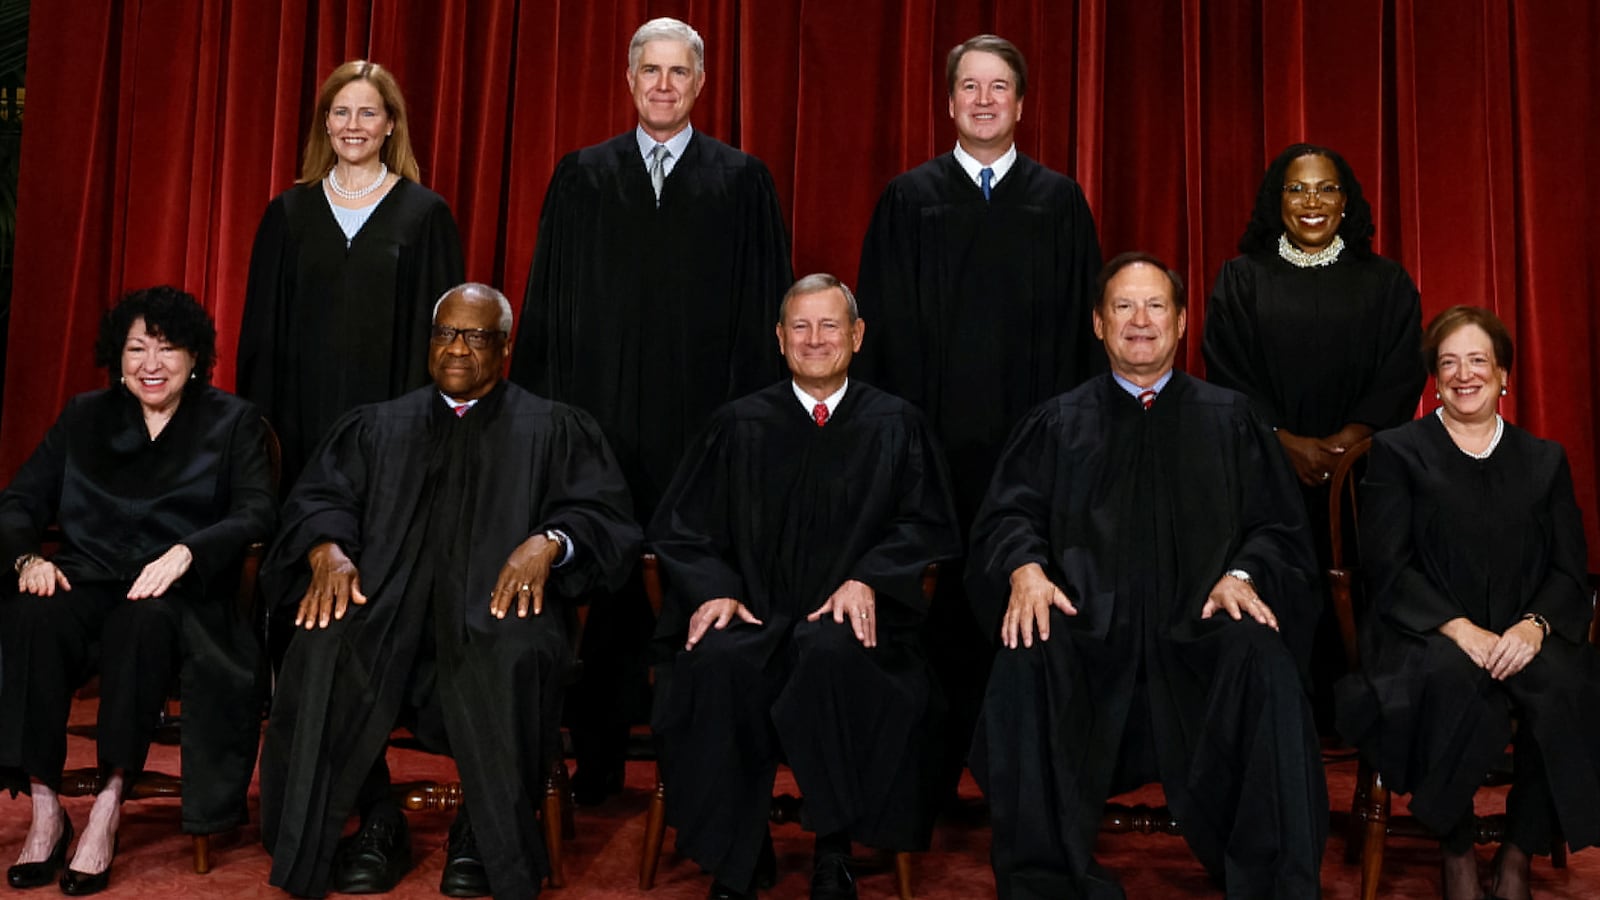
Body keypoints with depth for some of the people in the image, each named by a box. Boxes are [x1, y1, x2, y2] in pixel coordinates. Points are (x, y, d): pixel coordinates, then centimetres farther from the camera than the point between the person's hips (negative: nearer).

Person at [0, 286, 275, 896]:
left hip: (179, 596, -2)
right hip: (88, 582, 3)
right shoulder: (84, 417, 19)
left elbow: (256, 515, -5)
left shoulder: (233, 422, 10)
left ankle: (108, 807, -31)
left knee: (144, 621, -37)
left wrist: (185, 552, -23)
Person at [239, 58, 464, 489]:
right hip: (302, 411, 2)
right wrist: (260, 418, 4)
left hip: (388, 413, -2)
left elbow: (437, 328, 0)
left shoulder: (425, 213, 0)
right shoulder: (289, 211, 8)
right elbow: (263, 327, 9)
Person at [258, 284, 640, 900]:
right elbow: (320, 496, 12)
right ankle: (377, 822, -11)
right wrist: (328, 548, -12)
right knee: (325, 646, -31)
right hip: (387, 601, 2)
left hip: (499, 602, -2)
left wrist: (549, 541, -18)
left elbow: (605, 514, 4)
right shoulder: (378, 426, 24)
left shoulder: (553, 429, 16)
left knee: (515, 654, -37)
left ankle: (485, 834, -13)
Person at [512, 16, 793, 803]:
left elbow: (763, 307, 5)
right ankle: (598, 760, 16)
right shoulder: (582, 177, 11)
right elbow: (546, 304, 10)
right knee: (604, 586, 4)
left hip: (702, 421, -1)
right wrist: (542, 408, 3)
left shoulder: (742, 182, 8)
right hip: (601, 414, 1)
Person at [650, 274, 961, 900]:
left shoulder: (896, 426, 12)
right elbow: (680, 527, 11)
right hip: (752, 613, 1)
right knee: (717, 661, -33)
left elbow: (927, 526, 7)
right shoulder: (739, 426, 13)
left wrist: (867, 579, -12)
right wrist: (713, 590, -9)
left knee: (831, 654, -36)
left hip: (849, 617, -1)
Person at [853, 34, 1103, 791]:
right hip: (937, 433, 0)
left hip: (1033, 435, 1)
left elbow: (1083, 322, 7)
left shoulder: (1059, 201, 9)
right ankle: (942, 760, 18)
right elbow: (884, 321, 4)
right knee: (947, 582, 4)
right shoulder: (909, 198, 7)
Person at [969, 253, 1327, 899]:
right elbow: (1008, 515, 9)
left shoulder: (1228, 419, 18)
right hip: (1087, 625, 0)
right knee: (1024, 660, -32)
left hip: (1199, 627, 0)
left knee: (1261, 659, -32)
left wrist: (1243, 575, -11)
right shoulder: (1059, 423, 18)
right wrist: (1026, 568, -14)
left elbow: (1278, 527, 12)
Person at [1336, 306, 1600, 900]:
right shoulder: (1397, 452, 9)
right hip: (1426, 637, -2)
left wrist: (1534, 625, -13)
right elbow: (1388, 567, -2)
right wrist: (1459, 629, -17)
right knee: (1452, 676, -36)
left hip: (1520, 639, 3)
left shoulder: (1544, 460, 18)